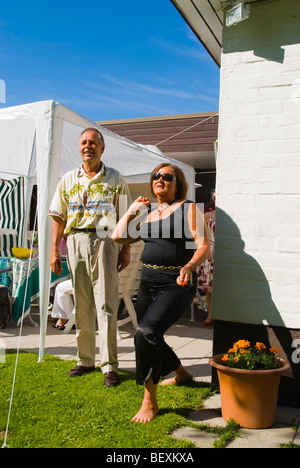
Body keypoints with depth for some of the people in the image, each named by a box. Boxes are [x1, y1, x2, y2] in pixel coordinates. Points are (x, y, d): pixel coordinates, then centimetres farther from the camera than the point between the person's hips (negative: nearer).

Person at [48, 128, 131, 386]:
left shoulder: (116, 179, 7)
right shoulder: (68, 179, 13)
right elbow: (59, 217, 12)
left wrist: (126, 249, -1)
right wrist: (54, 250, 5)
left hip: (105, 241, -3)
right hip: (76, 241, 3)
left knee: (106, 305, -5)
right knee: (81, 305, 8)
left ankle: (109, 365, 3)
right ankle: (85, 360, 21)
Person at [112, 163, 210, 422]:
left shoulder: (188, 209, -2)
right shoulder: (147, 215, 16)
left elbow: (204, 245, -11)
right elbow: (119, 236, 12)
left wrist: (189, 267, -28)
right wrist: (133, 209, 12)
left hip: (176, 284, -7)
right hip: (148, 282, 7)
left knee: (147, 332, -24)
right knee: (150, 338, 16)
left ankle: (150, 401, -7)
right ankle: (180, 373, 45)